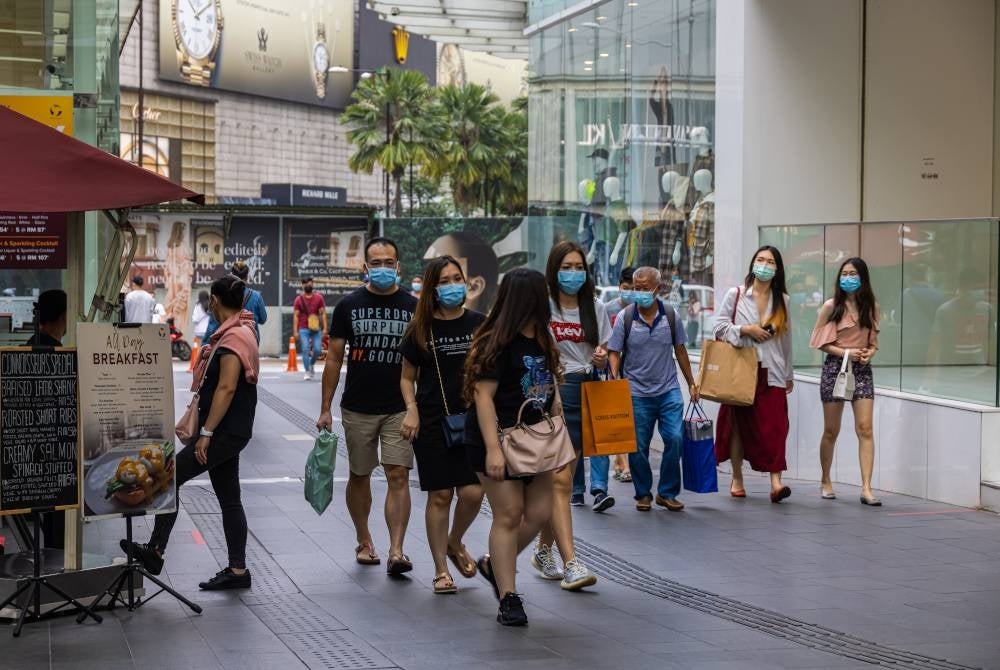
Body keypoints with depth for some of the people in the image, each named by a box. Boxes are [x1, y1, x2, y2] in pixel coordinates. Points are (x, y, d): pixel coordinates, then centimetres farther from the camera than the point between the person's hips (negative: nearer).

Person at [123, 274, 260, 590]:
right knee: (229, 499, 10)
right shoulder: (240, 333, 16)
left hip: (226, 431, -10)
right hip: (229, 432, 10)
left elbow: (227, 388, -23)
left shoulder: (233, 338, -17)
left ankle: (155, 552, -2)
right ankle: (237, 570, 12)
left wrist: (206, 433, -23)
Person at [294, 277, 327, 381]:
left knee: (317, 349, -5)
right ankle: (307, 371, 0)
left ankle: (312, 364, 24)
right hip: (303, 329, -1)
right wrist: (295, 331, -4)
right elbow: (295, 316, 3)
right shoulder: (299, 299, 3)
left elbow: (323, 313, 6)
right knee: (305, 350, -6)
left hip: (316, 328, 1)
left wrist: (324, 328, -2)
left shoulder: (319, 298, 6)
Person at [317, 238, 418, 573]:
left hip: (400, 409, -1)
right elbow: (334, 358, 4)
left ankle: (396, 551, -13)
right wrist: (325, 408, 0)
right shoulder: (349, 305, 2)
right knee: (359, 476, 12)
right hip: (358, 408, 1)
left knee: (398, 476, -10)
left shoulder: (413, 307, 2)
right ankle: (364, 541, 29)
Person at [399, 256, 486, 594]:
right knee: (440, 496, 0)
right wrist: (411, 409, -8)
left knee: (472, 493, -7)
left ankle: (455, 544, 23)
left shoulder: (478, 324, 3)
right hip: (432, 423, -1)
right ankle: (441, 570, 10)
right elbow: (407, 378, 9)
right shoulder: (421, 329, 1)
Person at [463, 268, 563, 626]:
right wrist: (492, 449, -23)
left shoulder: (541, 341, 12)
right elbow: (483, 395, -18)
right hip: (499, 438, -8)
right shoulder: (497, 342, -15)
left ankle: (494, 564, 28)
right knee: (508, 515, -4)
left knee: (539, 512, 6)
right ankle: (508, 598, 4)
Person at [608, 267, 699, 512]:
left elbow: (680, 350, 12)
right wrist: (615, 379, -15)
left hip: (669, 390, 1)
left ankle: (667, 493, 5)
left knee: (674, 439, -9)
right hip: (637, 393, -1)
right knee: (638, 446, 3)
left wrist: (691, 383, 14)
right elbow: (614, 352, 0)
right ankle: (643, 494, 19)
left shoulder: (671, 314, 3)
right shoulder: (625, 317, -3)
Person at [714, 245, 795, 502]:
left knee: (774, 425, -11)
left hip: (771, 372, 1)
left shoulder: (782, 300, 10)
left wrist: (789, 375, 19)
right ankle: (737, 479, 19)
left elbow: (787, 339, 16)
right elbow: (720, 324, 0)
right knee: (738, 424, 7)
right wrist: (746, 330, -14)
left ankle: (776, 481, -17)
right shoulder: (736, 294, 2)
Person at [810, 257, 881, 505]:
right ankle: (826, 482, 24)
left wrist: (869, 353, -7)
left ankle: (866, 489, -13)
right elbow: (819, 341, -2)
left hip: (862, 369, 2)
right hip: (835, 367, -2)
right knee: (831, 431, 6)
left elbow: (874, 339, 16)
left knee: (865, 429, -9)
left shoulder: (872, 307, 7)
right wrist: (845, 352, -15)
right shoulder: (832, 306, -1)